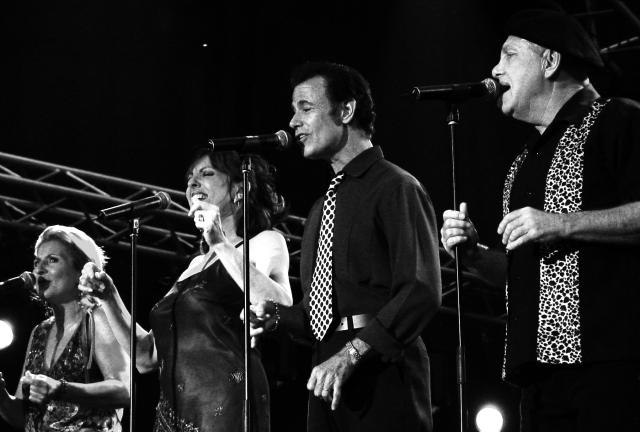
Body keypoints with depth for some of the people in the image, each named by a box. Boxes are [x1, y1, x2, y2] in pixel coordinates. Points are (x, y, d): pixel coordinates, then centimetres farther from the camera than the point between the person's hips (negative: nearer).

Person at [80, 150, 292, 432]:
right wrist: (108, 298, 7)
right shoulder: (196, 264, 23)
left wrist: (222, 245, -11)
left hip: (226, 409, -6)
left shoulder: (263, 243, 6)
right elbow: (146, 356, 20)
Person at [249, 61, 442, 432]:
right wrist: (278, 316, 5)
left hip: (382, 378, -7)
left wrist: (351, 353, -22)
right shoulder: (323, 207, 20)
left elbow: (421, 291, -15)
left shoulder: (396, 188, -4)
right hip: (330, 378, 7)